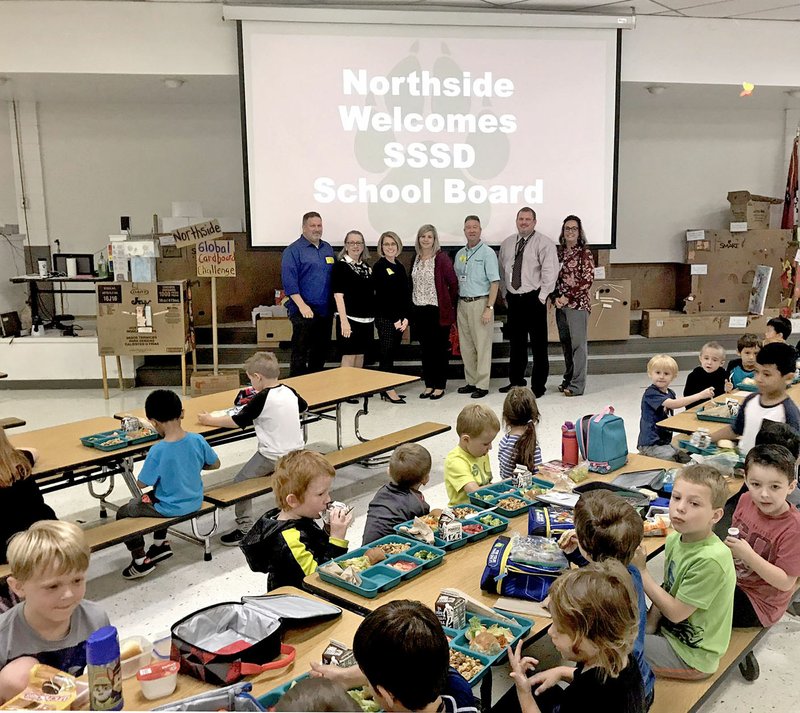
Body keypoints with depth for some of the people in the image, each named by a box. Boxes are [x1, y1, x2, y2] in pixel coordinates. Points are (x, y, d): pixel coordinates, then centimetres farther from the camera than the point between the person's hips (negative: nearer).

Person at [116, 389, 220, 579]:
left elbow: (141, 483, -18)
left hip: (171, 509, -6)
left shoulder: (158, 451, -28)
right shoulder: (197, 440, -16)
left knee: (123, 513, 16)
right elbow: (215, 464, -1)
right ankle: (161, 544, 41)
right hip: (195, 502, 6)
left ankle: (141, 561, 22)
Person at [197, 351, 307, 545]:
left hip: (273, 456, -7)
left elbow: (237, 421, -12)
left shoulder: (262, 398, -16)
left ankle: (245, 528, 3)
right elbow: (303, 406, 23)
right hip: (296, 452, 7)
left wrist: (210, 420, 0)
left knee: (241, 482, 2)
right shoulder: (289, 391, 2)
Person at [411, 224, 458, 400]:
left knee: (440, 348, 3)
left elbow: (453, 283, -6)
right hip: (420, 310, 6)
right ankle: (429, 385, 20)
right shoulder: (416, 258, 9)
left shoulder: (441, 257, -8)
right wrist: (414, 303, 8)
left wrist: (449, 304, 0)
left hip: (438, 310, -6)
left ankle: (440, 386, 11)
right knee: (425, 349, 11)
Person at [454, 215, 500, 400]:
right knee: (466, 346, 10)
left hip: (480, 303, -6)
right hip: (462, 303, 7)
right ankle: (471, 382, 20)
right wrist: (455, 304, 8)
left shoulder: (487, 253, -5)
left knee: (482, 345, -3)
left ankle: (482, 385, 2)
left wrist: (489, 308, -16)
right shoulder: (460, 254, 14)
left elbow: (495, 282, -10)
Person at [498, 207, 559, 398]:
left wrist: (542, 296, -14)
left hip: (534, 299, -5)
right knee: (516, 343, 14)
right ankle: (516, 381, 26)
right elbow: (502, 270, 18)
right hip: (513, 299, 6)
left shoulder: (544, 243, -6)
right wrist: (505, 293, 11)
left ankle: (538, 386, 8)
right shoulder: (507, 243, 12)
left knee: (538, 344, 0)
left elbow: (550, 271, -13)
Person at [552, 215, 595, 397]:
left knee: (578, 343, -4)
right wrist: (556, 297, -3)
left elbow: (588, 280, -9)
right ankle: (567, 380, 21)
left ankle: (577, 385, 0)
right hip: (560, 305, 5)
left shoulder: (585, 253, -3)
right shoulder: (558, 252, 11)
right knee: (565, 343, 10)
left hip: (578, 304, -5)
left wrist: (568, 297, -13)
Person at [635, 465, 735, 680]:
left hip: (691, 655, -7)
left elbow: (676, 612, -23)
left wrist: (641, 570, -21)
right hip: (669, 630, 7)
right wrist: (647, 630, -5)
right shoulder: (675, 539, -6)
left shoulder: (711, 559, -30)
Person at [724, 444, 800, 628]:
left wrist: (748, 555, -31)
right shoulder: (746, 500, -10)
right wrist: (729, 545, -10)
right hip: (732, 577, 6)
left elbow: (785, 583, -24)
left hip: (760, 602, -6)